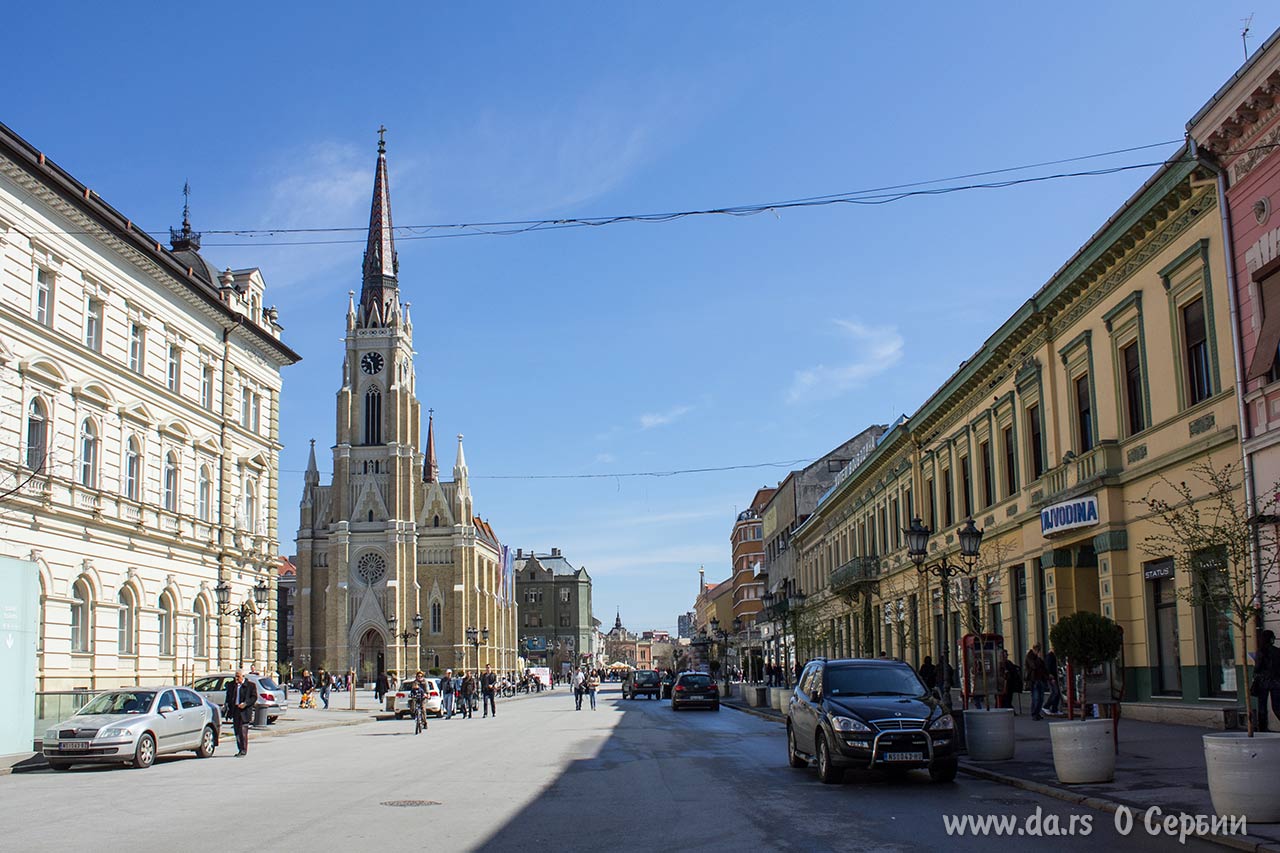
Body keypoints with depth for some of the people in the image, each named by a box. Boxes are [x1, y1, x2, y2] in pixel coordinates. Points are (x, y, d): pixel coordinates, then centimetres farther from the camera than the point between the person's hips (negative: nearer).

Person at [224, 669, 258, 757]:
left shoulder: (250, 685, -1)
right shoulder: (231, 685, 13)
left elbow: (254, 697, -3)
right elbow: (228, 697, 20)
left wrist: (245, 704, -16)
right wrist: (228, 706, 5)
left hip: (245, 711, -5)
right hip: (235, 711, 5)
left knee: (243, 731, -9)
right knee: (237, 732, 8)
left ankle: (244, 751, -5)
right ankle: (240, 749, 17)